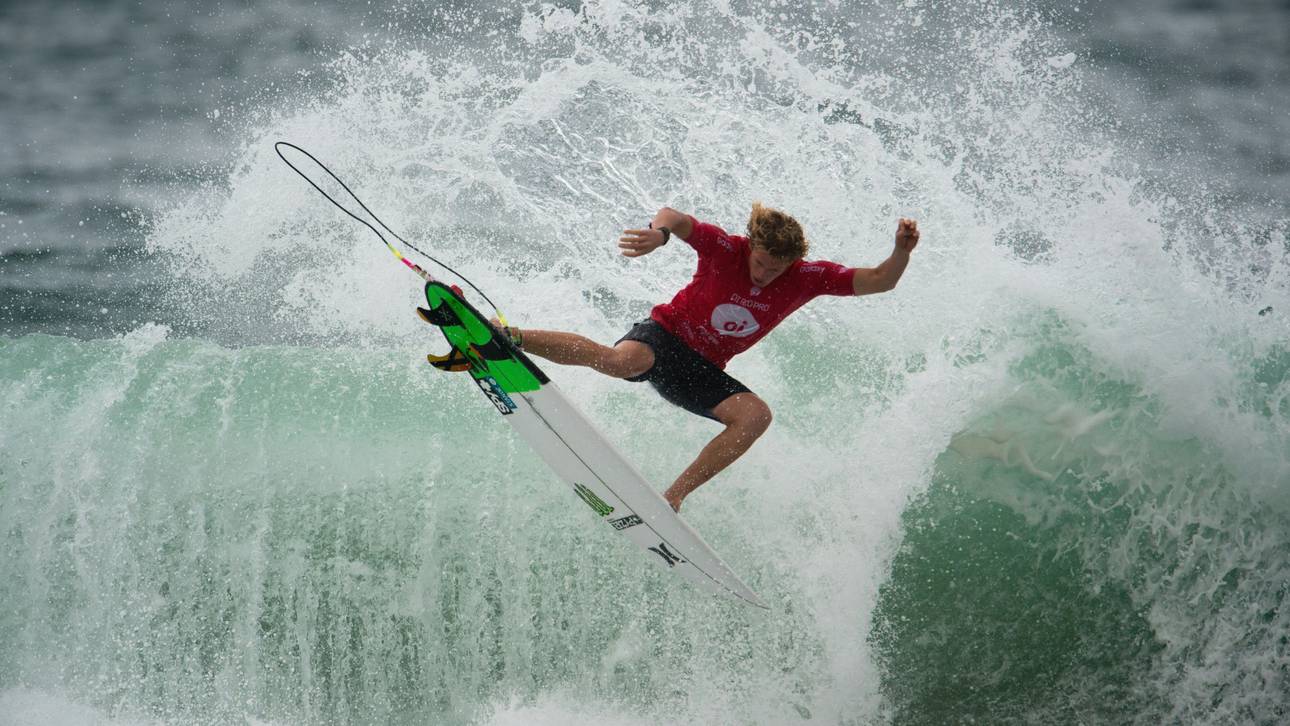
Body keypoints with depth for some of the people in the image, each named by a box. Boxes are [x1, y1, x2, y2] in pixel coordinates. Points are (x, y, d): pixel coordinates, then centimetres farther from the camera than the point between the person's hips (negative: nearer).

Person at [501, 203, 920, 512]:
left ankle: (674, 496, -22)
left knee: (756, 414, -24)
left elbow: (878, 281, -9)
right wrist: (660, 231, -51)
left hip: (700, 372, 4)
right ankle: (505, 337, -27)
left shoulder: (807, 279, -7)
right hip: (664, 336, -4)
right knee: (623, 362, -38)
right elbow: (673, 217, -27)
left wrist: (901, 253, -29)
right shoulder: (725, 249, -16)